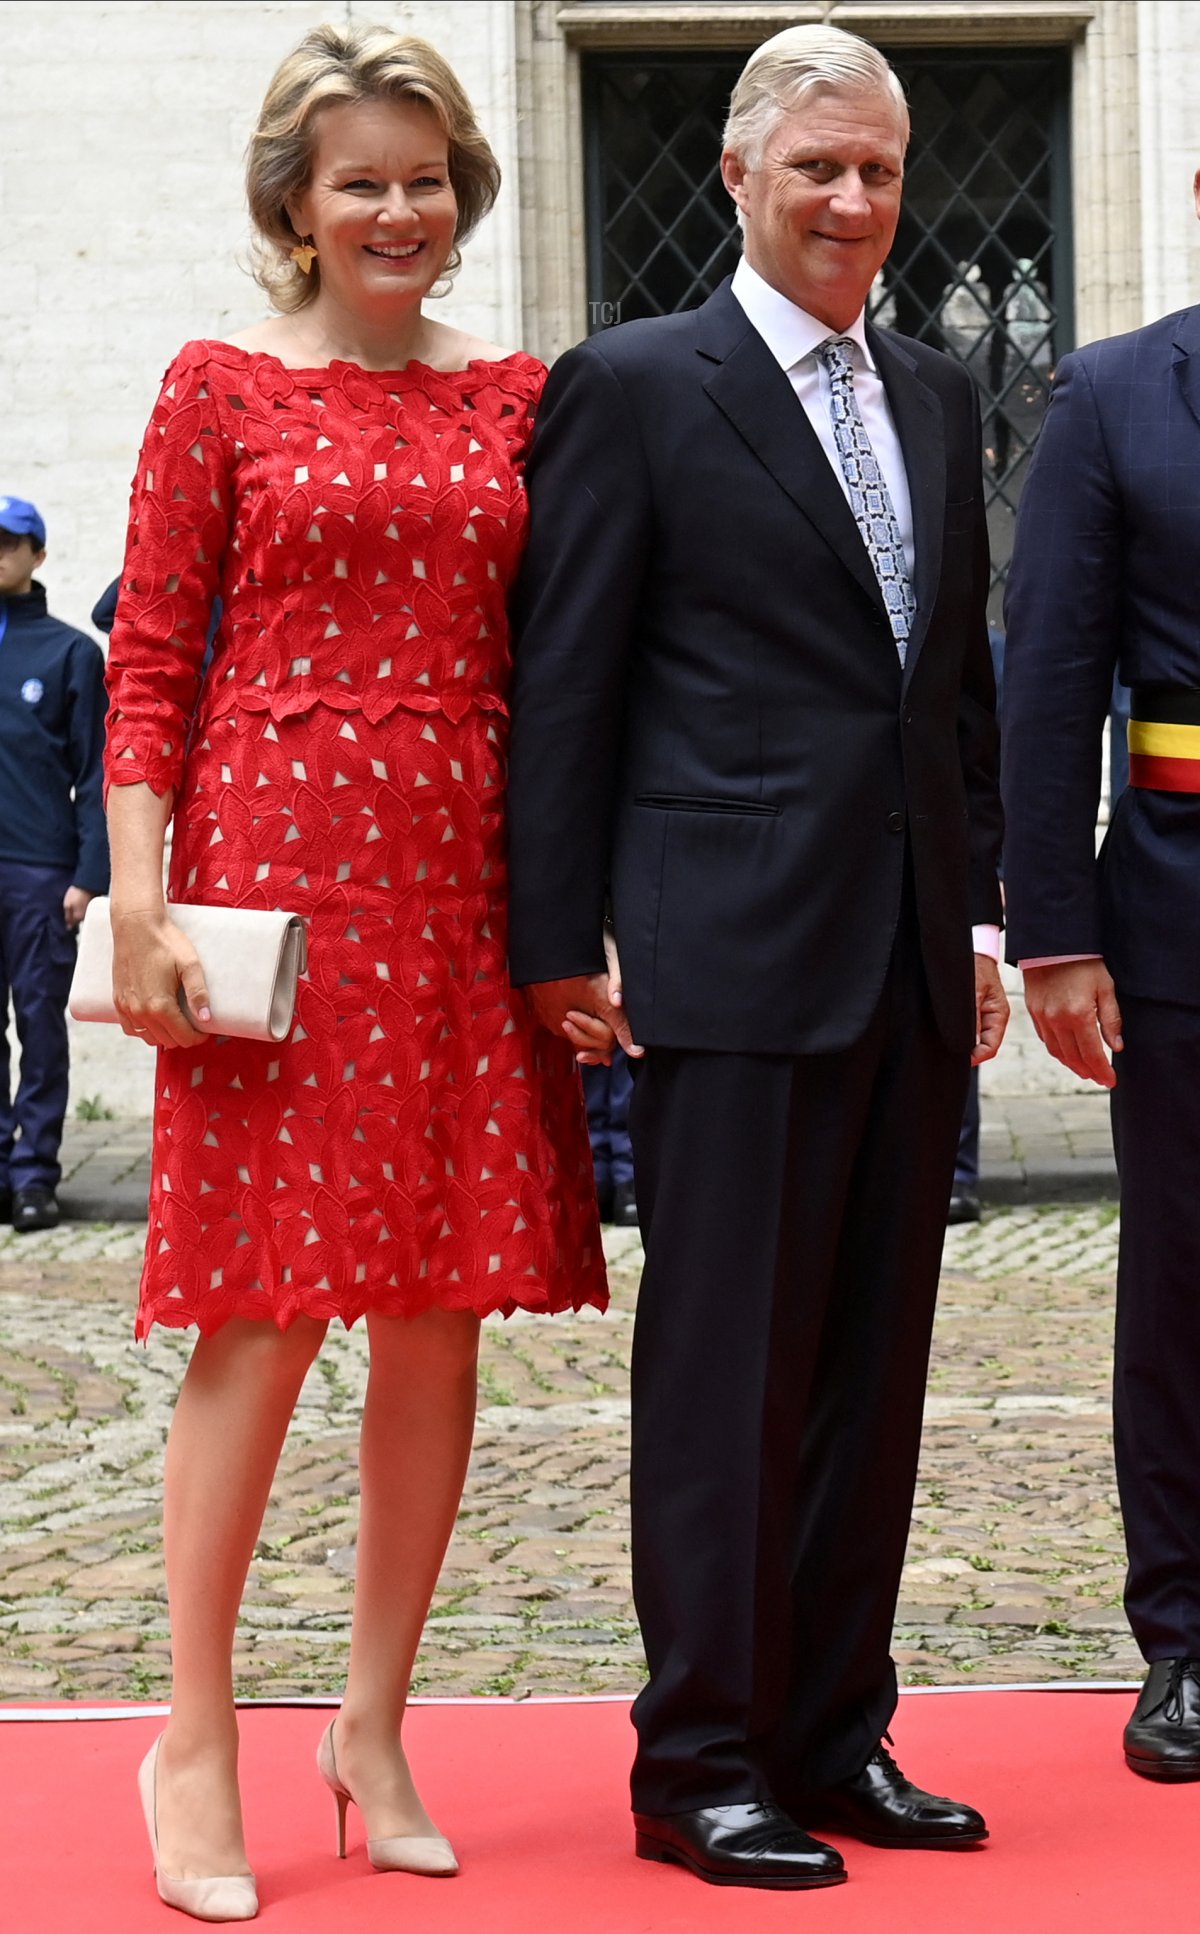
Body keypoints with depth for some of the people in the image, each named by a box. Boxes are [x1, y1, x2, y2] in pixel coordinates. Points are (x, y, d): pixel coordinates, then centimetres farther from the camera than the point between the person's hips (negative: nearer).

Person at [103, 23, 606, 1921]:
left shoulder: (518, 396, 13)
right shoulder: (221, 389, 3)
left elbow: (548, 660, 14)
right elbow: (150, 663, 0)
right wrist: (143, 904, -10)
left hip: (467, 880, 4)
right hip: (279, 859, -4)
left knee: (443, 1318, 5)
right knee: (269, 1313, -6)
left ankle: (375, 1725, 17)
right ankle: (197, 1747, 3)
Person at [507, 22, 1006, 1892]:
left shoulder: (936, 396, 16)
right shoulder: (630, 387, -2)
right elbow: (563, 684, -5)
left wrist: (980, 909, 13)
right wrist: (557, 942, -8)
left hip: (910, 964, 6)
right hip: (736, 953, -6)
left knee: (874, 1367, 10)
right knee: (727, 1368, -2)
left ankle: (833, 1735, 19)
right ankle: (701, 1763, 7)